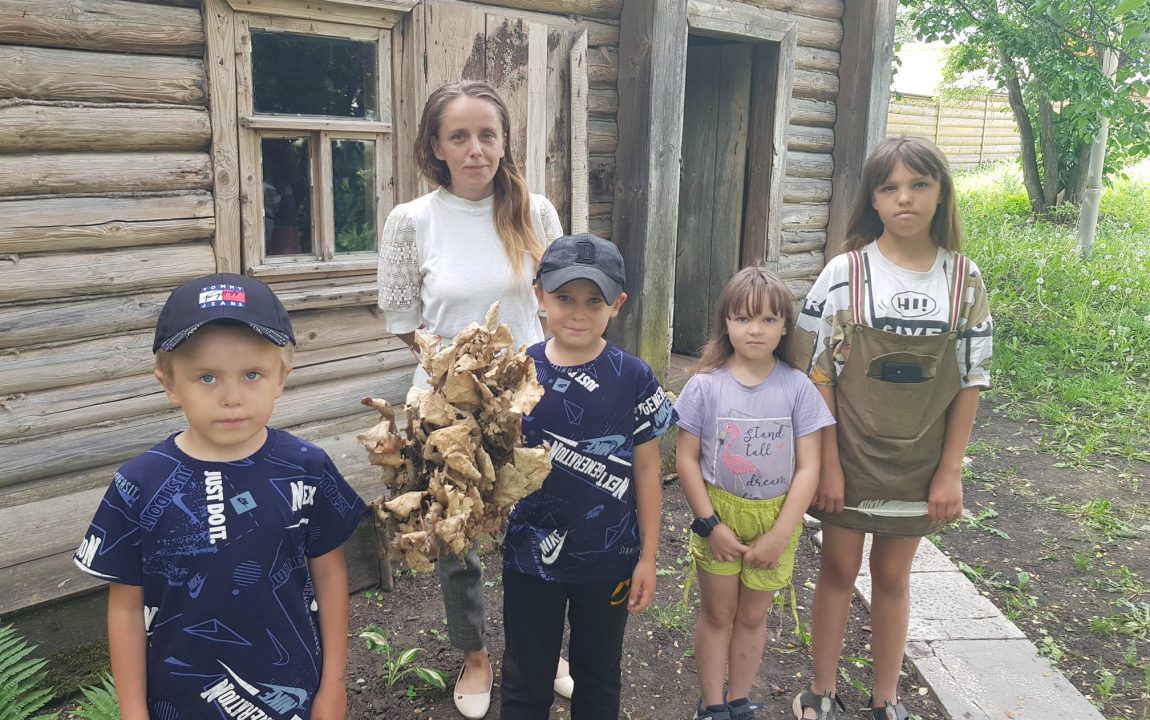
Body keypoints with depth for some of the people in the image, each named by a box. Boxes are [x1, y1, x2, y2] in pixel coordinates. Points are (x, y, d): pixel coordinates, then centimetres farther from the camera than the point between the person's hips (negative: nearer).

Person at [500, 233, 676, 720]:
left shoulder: (633, 379, -10)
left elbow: (647, 472, -4)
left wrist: (647, 557, -1)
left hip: (608, 558, 0)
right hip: (530, 555, 1)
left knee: (598, 678, 20)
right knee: (526, 681, 16)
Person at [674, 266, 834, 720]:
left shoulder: (797, 388, -10)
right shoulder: (705, 385, -11)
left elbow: (808, 467, -9)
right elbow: (686, 459, -7)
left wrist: (779, 536, -13)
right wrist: (710, 524, -12)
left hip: (776, 517, 1)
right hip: (719, 514, -1)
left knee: (752, 616, 16)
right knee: (718, 615, 13)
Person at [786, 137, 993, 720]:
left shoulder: (964, 279, -4)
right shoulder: (845, 273, -10)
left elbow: (969, 382, 0)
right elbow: (817, 374, -8)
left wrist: (949, 471, -2)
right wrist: (828, 464, -10)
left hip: (919, 466, 2)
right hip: (848, 457, -1)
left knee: (892, 577, 15)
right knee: (839, 570, 12)